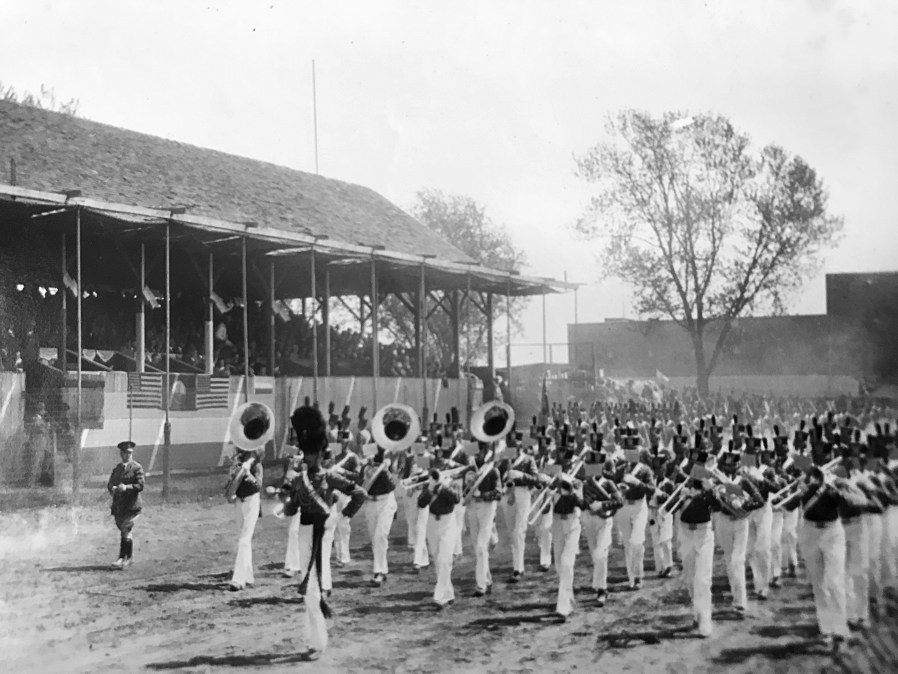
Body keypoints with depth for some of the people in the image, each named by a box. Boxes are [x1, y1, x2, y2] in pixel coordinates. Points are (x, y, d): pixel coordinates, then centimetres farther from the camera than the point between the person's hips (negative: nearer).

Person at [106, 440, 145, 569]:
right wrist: (112, 488, -11)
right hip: (118, 505, 6)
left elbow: (140, 485, -10)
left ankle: (123, 558, -8)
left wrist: (127, 487, -24)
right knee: (124, 531, 9)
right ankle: (128, 558, 17)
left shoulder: (137, 468, -2)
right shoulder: (117, 468, 17)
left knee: (126, 531, -11)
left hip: (131, 505, -6)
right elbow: (110, 484, 13)